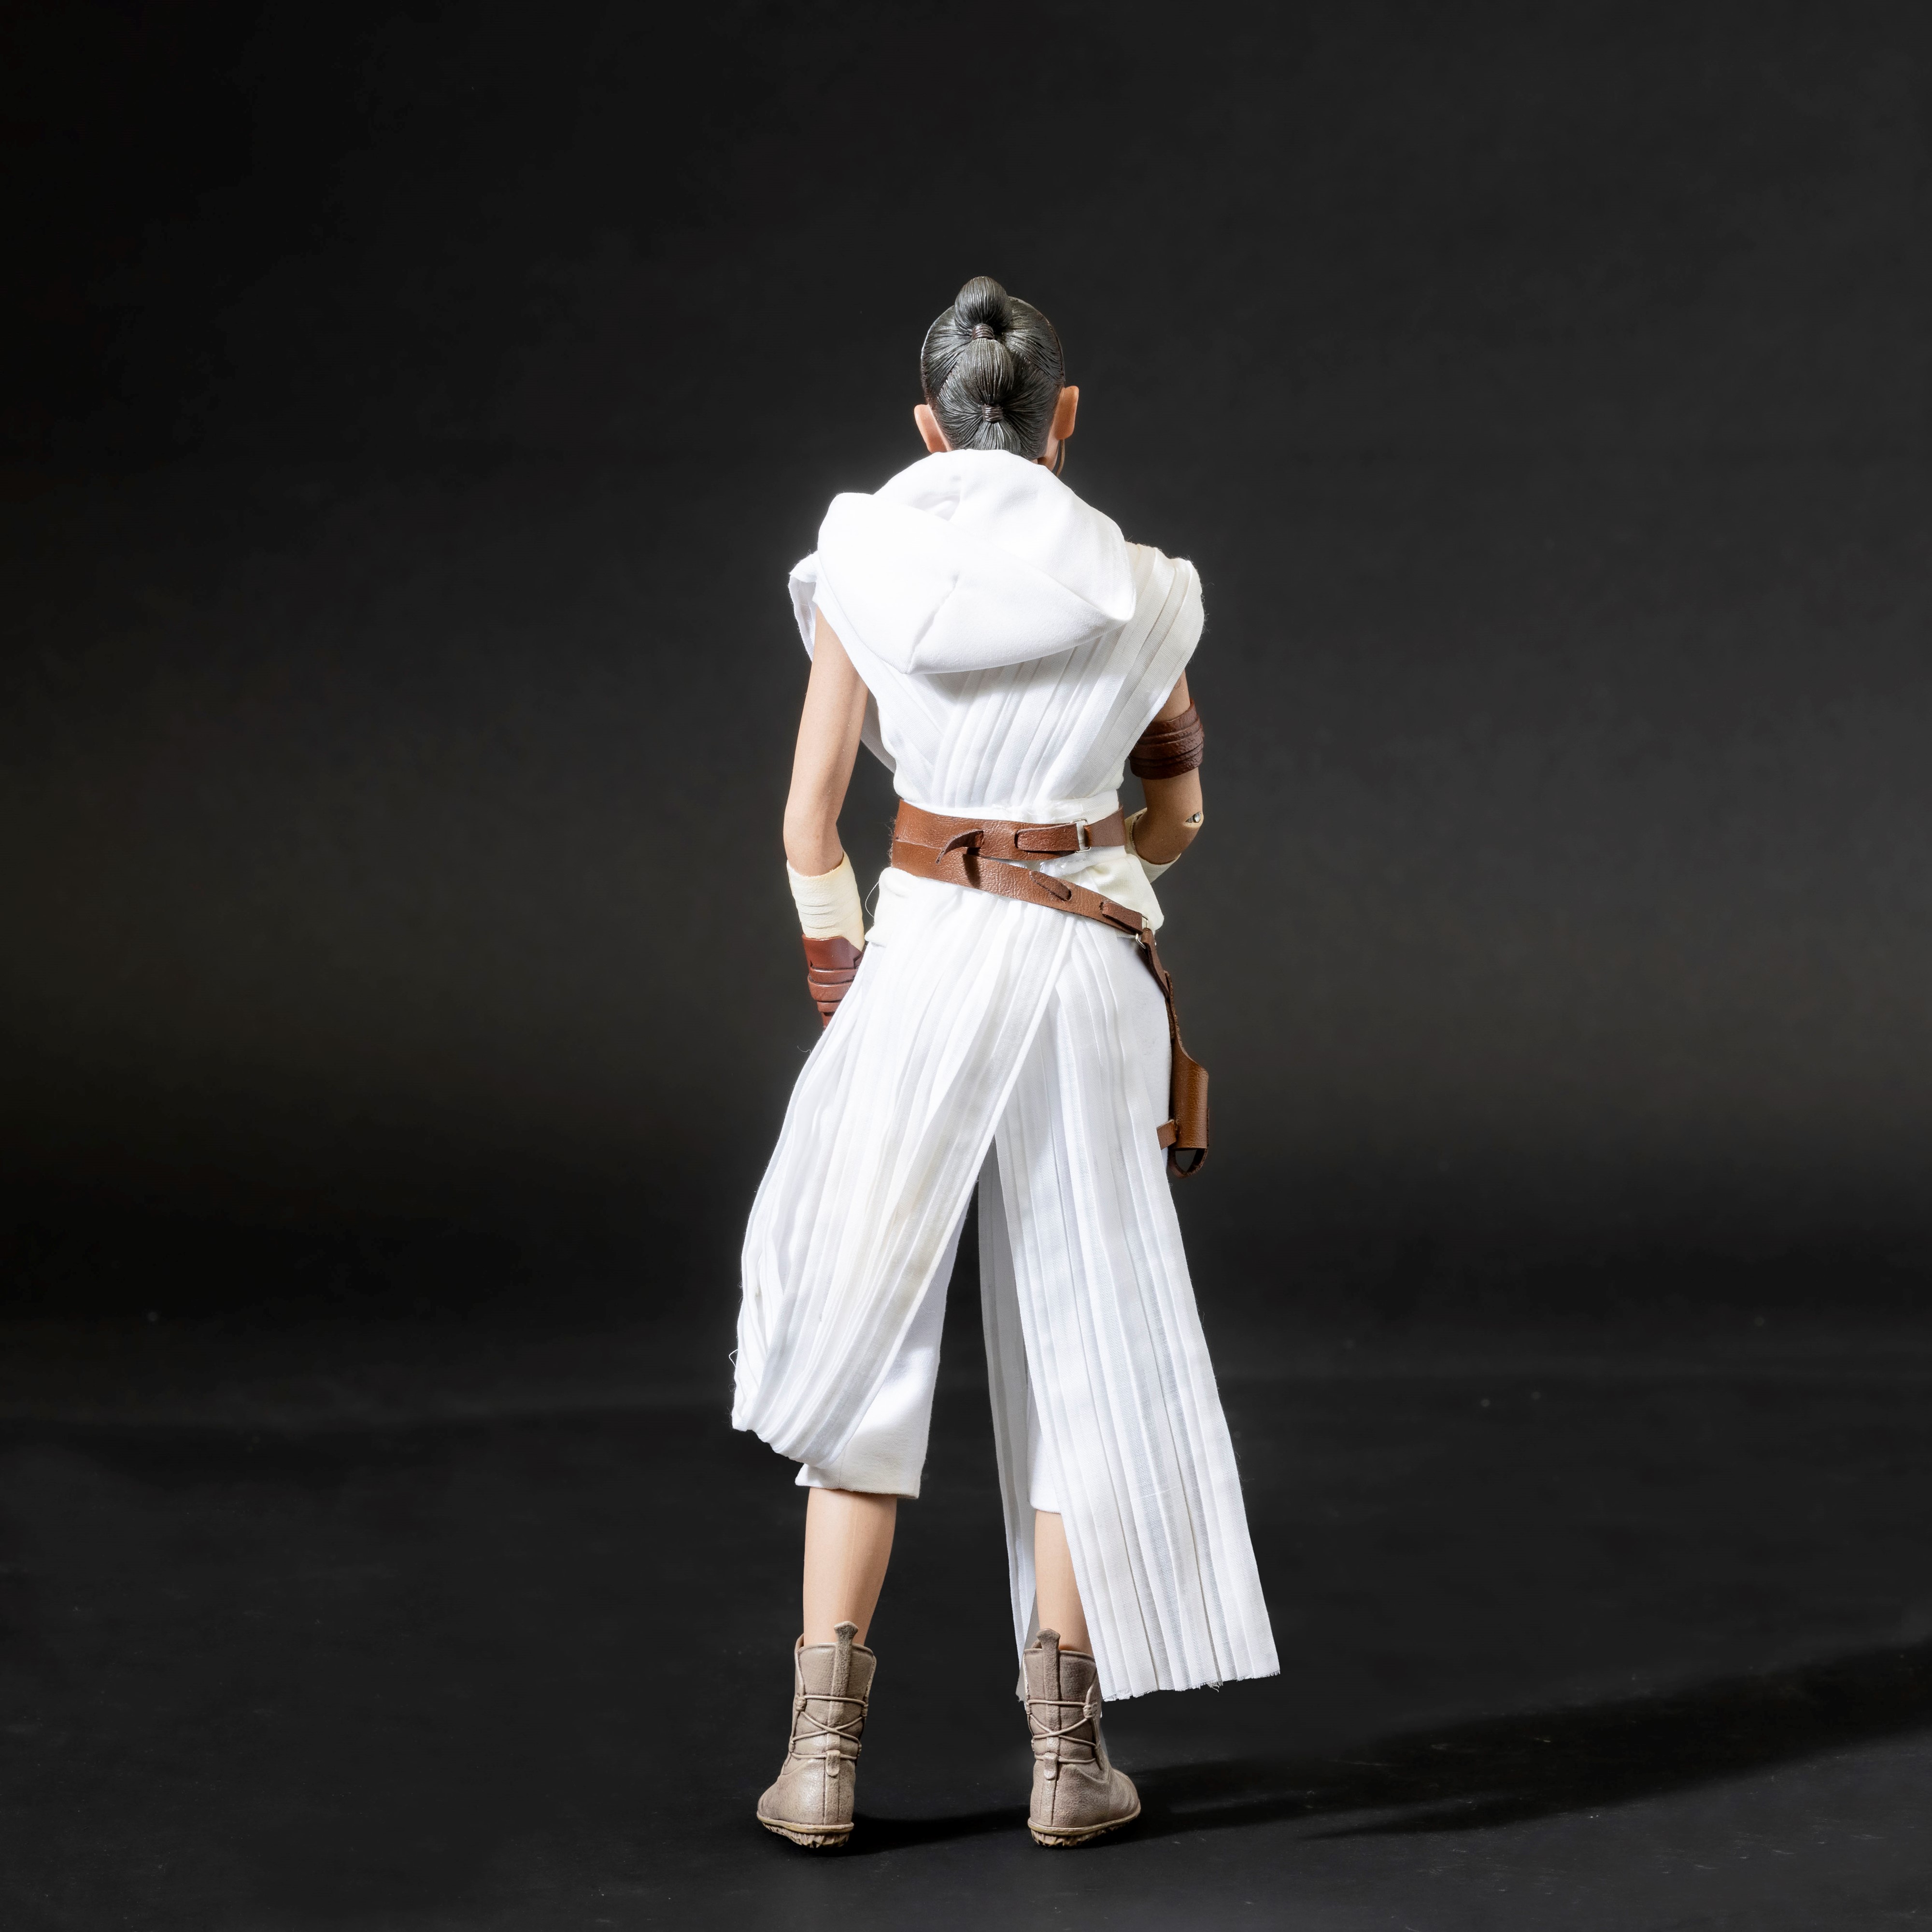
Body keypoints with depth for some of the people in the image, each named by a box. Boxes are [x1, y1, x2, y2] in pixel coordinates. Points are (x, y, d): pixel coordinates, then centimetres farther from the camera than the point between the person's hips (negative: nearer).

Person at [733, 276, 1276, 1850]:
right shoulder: (1135, 596, 1)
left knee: (865, 1337, 8)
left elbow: (810, 828, 0)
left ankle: (826, 1750, 4)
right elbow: (1177, 814, 12)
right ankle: (1069, 1752, 10)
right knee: (1083, 1347, 9)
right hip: (1087, 971, 0)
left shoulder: (867, 572, -1)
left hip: (920, 955, 0)